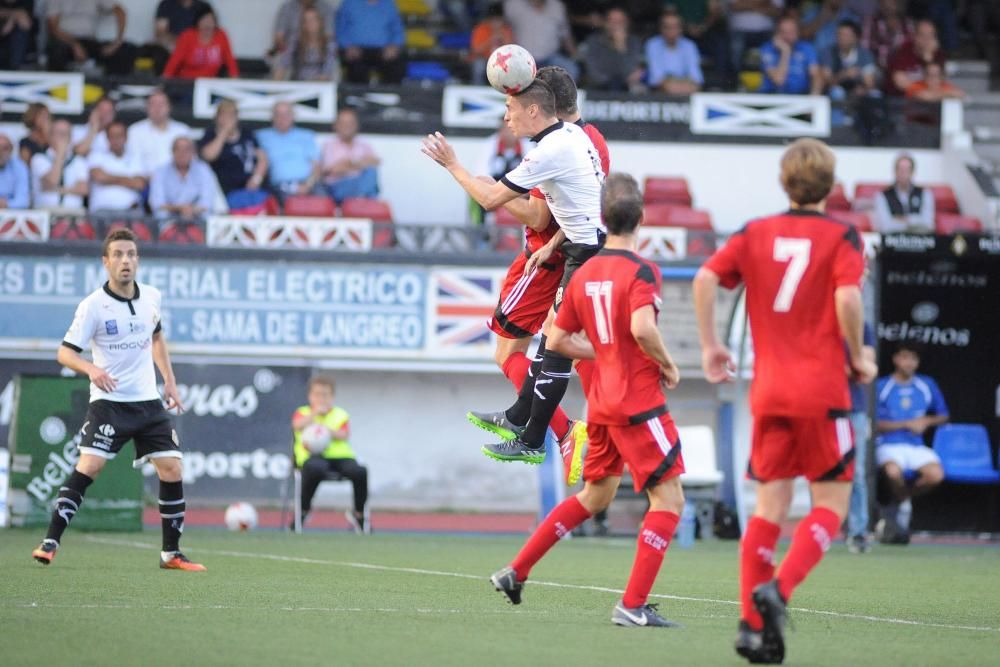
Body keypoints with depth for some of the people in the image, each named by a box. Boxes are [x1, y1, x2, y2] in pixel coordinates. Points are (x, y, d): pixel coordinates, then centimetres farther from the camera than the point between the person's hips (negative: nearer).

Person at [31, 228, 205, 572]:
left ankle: (171, 553, 11)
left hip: (149, 402, 5)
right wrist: (91, 369, -32)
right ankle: (50, 543, -13)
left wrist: (170, 382, 17)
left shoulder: (152, 297, 4)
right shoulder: (93, 306, -11)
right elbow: (65, 352, -12)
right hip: (108, 402, -5)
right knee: (88, 466, -18)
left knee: (172, 469, 0)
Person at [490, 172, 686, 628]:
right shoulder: (641, 271, -13)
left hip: (602, 402, 8)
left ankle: (516, 572, 25)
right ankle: (633, 605, -10)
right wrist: (667, 365, -12)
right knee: (669, 499, -3)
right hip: (638, 402, -8)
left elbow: (558, 340, 13)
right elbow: (642, 328, -29)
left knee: (594, 496, 23)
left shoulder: (584, 274, 9)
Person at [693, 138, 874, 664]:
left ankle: (752, 623, 1)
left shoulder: (756, 234, 9)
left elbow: (705, 279, -3)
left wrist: (710, 346, 7)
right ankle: (777, 589, -18)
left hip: (767, 389, 4)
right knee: (831, 503, 4)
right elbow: (847, 298, -17)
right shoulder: (841, 237, -2)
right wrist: (859, 358, -3)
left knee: (770, 503, 8)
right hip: (821, 389, -4)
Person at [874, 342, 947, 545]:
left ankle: (895, 505, -2)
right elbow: (876, 424, -3)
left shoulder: (927, 385, 12)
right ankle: (904, 505, -5)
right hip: (889, 446, -4)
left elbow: (943, 415, 21)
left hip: (916, 446, 4)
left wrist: (928, 421, -1)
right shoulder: (882, 387, 2)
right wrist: (907, 424, -11)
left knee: (936, 475, -28)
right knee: (893, 471, -39)